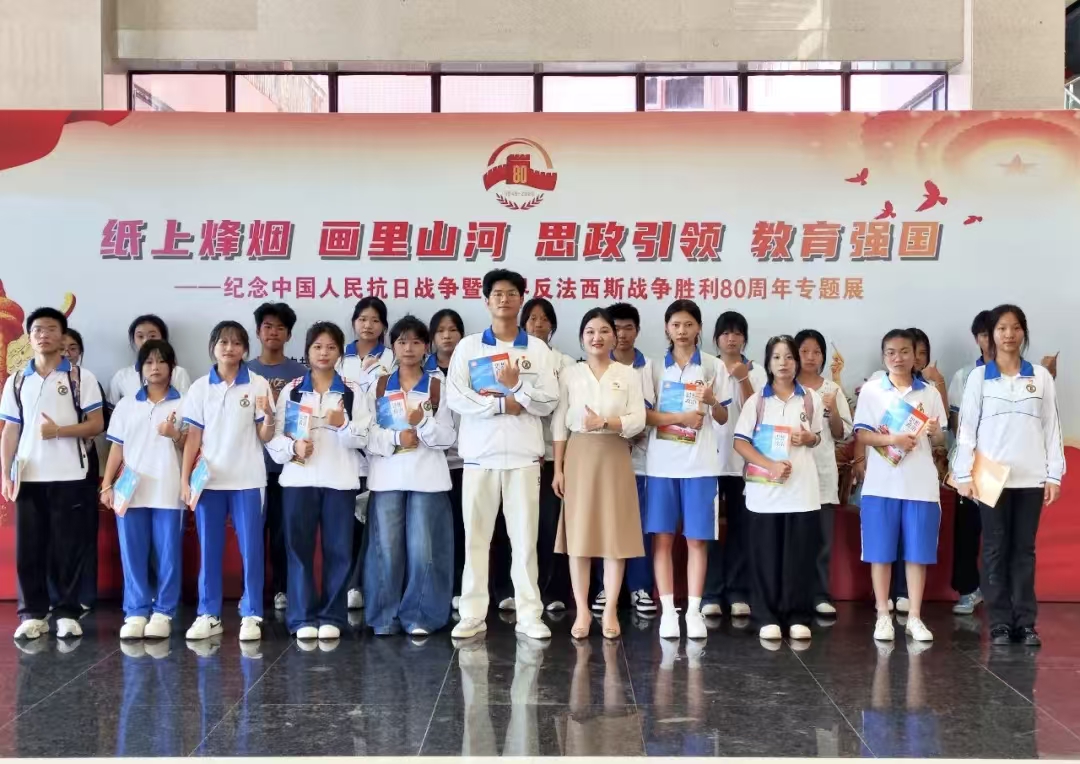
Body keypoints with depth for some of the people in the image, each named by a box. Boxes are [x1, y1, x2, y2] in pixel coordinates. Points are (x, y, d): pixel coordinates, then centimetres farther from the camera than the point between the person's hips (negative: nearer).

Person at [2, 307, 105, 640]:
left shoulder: (81, 378, 2)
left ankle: (67, 613, 8)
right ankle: (33, 613, 10)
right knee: (28, 549, 3)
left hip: (68, 477, -2)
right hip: (28, 477, 3)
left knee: (68, 548, 0)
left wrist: (59, 431, -15)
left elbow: (96, 425, -1)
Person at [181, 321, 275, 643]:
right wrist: (184, 478, -1)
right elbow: (193, 437, 5)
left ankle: (251, 615, 7)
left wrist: (269, 417, -22)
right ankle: (209, 615, 14)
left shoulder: (258, 385, 0)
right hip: (209, 479, 2)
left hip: (247, 480, -1)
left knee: (251, 548, 0)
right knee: (209, 549, 6)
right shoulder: (200, 387, 4)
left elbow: (265, 437, -1)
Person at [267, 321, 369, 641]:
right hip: (298, 478, 0)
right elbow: (274, 435, 3)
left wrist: (343, 425, -16)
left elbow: (363, 437, 2)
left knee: (338, 549, 1)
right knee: (299, 548, -1)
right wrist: (293, 448, -15)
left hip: (340, 480, 0)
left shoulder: (352, 391, 9)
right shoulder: (291, 390, 9)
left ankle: (332, 617, 8)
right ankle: (303, 617, 6)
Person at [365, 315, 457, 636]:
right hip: (386, 477, 1)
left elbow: (448, 437, 2)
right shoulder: (378, 387, 11)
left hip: (427, 478, -1)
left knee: (422, 548, -4)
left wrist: (423, 423, -14)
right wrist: (395, 438, -13)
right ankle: (385, 616, 8)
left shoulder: (438, 387, 8)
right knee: (386, 547, -1)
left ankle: (418, 616, 5)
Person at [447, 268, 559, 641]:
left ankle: (529, 614, 7)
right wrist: (503, 404, -10)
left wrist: (517, 384, -14)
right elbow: (455, 397, -5)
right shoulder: (468, 346, 6)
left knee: (525, 536, 2)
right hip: (480, 454, 0)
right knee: (476, 536, 3)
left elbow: (549, 402, 1)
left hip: (523, 455, 0)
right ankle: (472, 614, 9)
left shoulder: (537, 349, 8)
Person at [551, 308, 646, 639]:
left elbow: (638, 421, -4)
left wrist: (604, 422, -19)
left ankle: (611, 610, 8)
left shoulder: (629, 375, 5)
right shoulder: (569, 374, 6)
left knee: (616, 535, 0)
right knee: (578, 534, -1)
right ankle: (582, 610, 6)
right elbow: (559, 425, 5)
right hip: (579, 457, 0)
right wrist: (558, 468, 0)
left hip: (615, 458, 0)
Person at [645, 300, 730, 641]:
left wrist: (711, 402, -16)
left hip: (700, 463, 0)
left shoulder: (714, 366, 5)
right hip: (662, 462, 0)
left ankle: (694, 610, 6)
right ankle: (668, 610, 5)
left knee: (697, 539, 0)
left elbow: (723, 418, 6)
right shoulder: (655, 367, 6)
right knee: (662, 537, -1)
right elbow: (644, 414, -2)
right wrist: (680, 417, -16)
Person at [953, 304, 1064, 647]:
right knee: (996, 549, 2)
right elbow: (967, 426, 1)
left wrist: (1054, 474, 1)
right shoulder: (979, 377, 3)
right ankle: (1000, 623, 6)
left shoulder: (1041, 376, 6)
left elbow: (1051, 427, 6)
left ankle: (1025, 622, 9)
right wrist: (964, 474, -5)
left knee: (1024, 549, 5)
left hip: (1031, 477, 1)